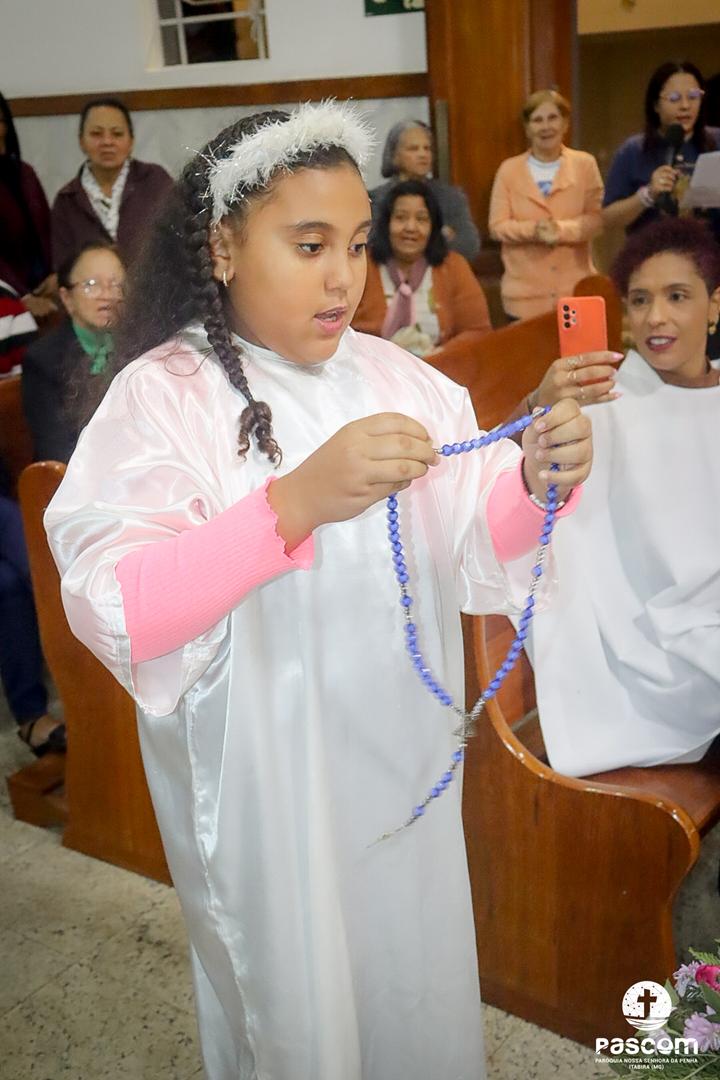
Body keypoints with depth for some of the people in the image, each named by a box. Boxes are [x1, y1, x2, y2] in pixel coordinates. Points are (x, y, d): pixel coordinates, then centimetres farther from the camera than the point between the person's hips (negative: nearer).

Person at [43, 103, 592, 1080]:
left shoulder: (395, 376, -3)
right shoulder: (160, 395, -15)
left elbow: (466, 557, -2)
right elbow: (113, 613, -27)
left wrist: (535, 484, -22)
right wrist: (294, 502, -38)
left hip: (401, 758, 4)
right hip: (262, 776, -3)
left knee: (413, 970, 23)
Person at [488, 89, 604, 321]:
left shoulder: (584, 164, 4)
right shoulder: (509, 169, 4)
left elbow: (595, 218, -1)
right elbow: (497, 226, 0)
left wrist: (562, 230, -20)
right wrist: (533, 230, -19)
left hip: (575, 290, 0)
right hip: (525, 294, 0)